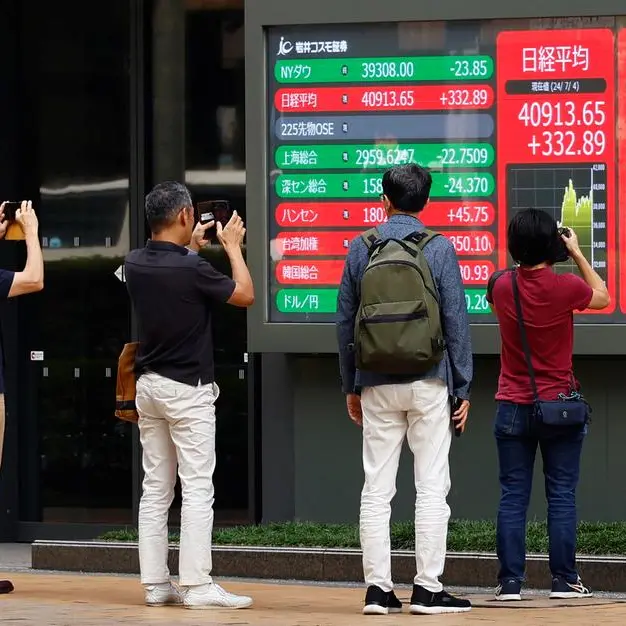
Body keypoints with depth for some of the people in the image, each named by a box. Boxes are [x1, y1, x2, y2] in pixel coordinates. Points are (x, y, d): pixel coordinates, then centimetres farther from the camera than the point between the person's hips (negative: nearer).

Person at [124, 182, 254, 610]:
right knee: (197, 489, -5)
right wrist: (232, 246, 5)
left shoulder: (135, 265, 2)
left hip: (149, 384, 7)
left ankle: (156, 583, 11)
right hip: (188, 388, -7)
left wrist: (191, 247, 28)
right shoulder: (192, 269, -20)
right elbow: (245, 295, -6)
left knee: (155, 489, 9)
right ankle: (197, 585, -7)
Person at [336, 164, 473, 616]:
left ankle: (377, 588, 3)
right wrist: (463, 388, 2)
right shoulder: (440, 248, -3)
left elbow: (345, 320, 7)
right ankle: (428, 589, -2)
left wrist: (351, 385, 16)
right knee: (432, 487, 1)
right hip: (428, 383, -2)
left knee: (376, 489, 5)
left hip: (377, 386, 2)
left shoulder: (361, 248, 4)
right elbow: (456, 321, -4)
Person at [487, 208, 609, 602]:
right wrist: (578, 253, 11)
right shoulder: (564, 287, -13)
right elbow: (602, 297, 8)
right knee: (562, 495, 4)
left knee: (513, 497, 4)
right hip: (560, 406, -2)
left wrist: (523, 264, 18)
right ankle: (565, 580, 4)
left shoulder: (502, 287, -4)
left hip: (513, 409, 2)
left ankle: (510, 581, 1)